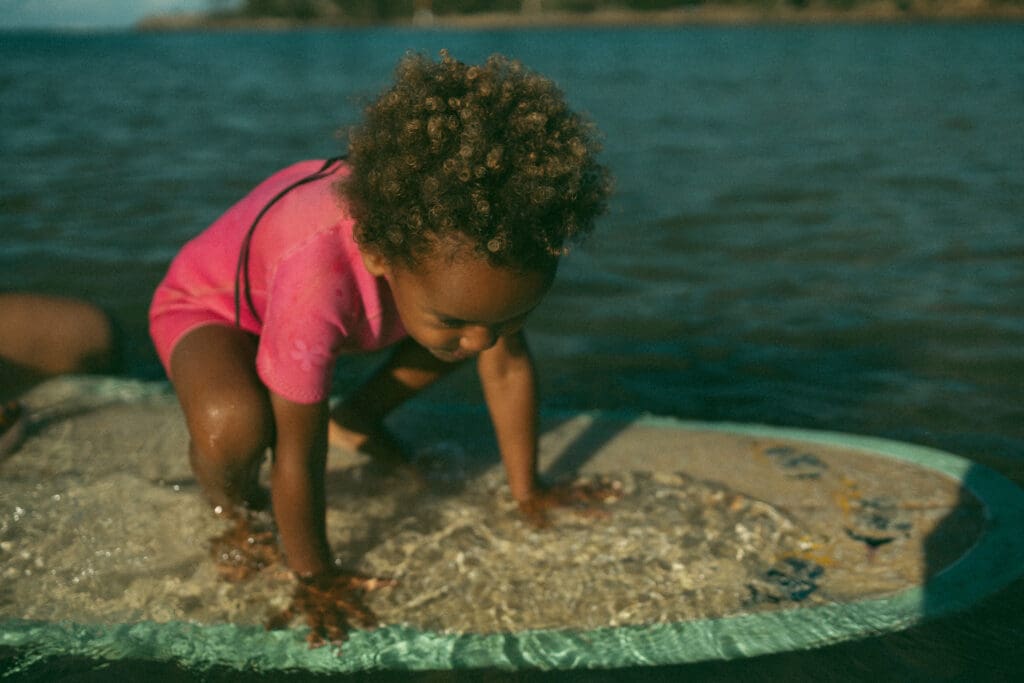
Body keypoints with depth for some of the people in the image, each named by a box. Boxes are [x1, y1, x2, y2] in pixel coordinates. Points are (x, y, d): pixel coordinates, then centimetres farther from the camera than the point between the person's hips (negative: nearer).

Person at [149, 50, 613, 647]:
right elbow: (299, 453, -35)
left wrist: (527, 489, -3)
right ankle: (228, 497, 0)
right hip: (210, 306, -6)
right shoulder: (318, 282, -47)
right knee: (235, 427, -38)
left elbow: (508, 363, -13)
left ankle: (356, 418, 15)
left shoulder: (467, 241, -29)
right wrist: (314, 579, -22)